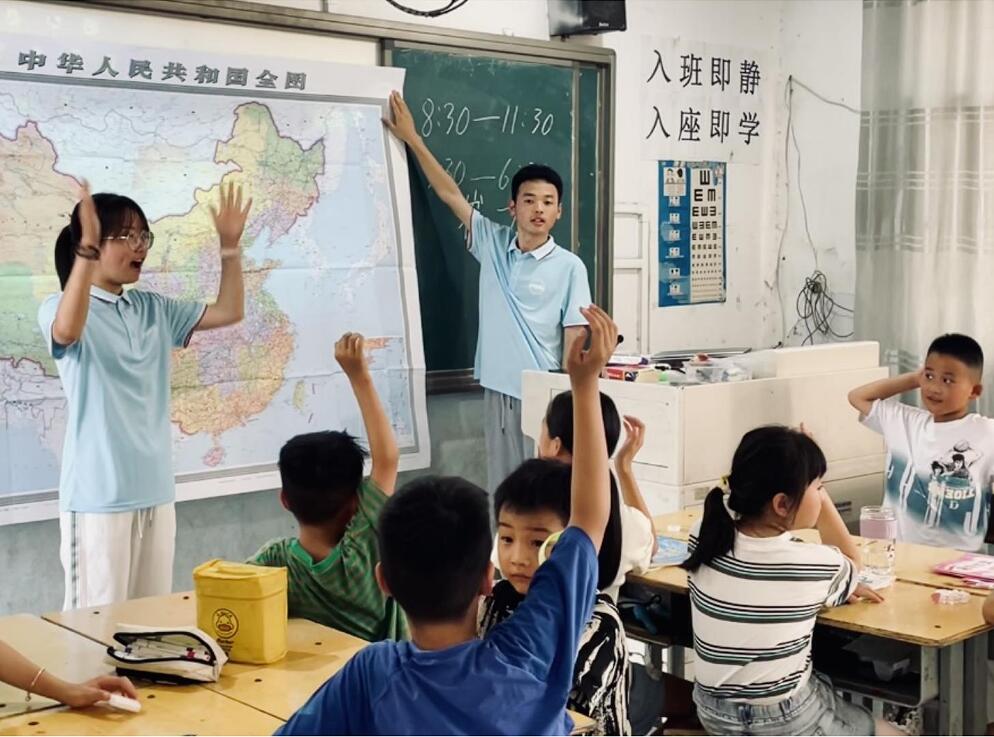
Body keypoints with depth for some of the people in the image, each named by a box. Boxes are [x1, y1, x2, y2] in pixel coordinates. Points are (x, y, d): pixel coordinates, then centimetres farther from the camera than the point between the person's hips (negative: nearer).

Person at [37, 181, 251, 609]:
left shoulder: (153, 309, 11)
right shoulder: (60, 308, -9)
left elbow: (229, 312, 11)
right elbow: (67, 331, -33)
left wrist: (229, 246, 1)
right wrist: (86, 249, -41)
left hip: (156, 492, 7)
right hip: (98, 498, -6)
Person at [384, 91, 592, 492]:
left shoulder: (569, 267, -7)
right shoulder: (492, 244, 3)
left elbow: (574, 337, -6)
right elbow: (451, 194, 6)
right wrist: (411, 139, 5)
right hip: (498, 390, 4)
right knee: (501, 489, 11)